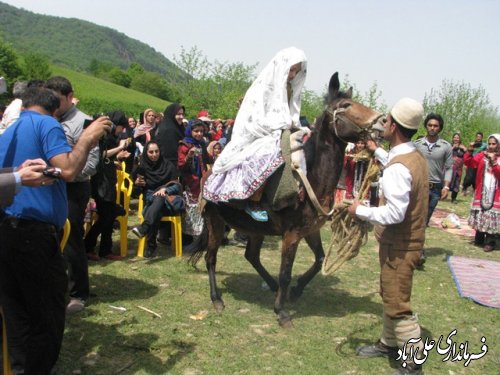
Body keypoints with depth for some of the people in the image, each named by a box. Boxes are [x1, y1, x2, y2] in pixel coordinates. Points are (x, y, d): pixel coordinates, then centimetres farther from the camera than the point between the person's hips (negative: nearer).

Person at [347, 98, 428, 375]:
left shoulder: (399, 168, -27)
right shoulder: (416, 157, 5)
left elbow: (394, 213, -32)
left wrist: (360, 211, -19)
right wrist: (377, 151, 35)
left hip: (399, 247, -10)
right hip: (405, 240, 10)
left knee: (397, 304, 0)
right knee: (389, 296, 23)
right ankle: (389, 343, 39)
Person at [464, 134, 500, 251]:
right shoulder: (482, 155, 5)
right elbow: (469, 163, -2)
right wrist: (470, 152, -16)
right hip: (481, 192, 3)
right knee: (480, 215, 11)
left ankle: (490, 242, 4)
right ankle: (479, 239, 23)